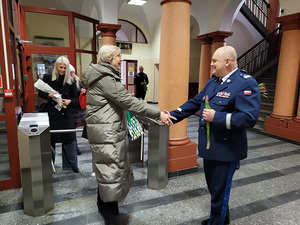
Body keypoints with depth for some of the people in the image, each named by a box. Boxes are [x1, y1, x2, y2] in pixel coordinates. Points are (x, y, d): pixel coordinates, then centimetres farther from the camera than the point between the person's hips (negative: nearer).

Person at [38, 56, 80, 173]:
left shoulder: (70, 81, 4)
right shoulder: (47, 78, 4)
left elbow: (76, 98, 6)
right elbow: (40, 93, 7)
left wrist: (69, 101, -15)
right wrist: (49, 95, -13)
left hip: (66, 114, 0)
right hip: (50, 113, 0)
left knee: (69, 139, 2)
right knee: (50, 140, 6)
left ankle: (72, 164, 16)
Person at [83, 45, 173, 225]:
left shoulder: (105, 75, 15)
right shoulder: (104, 77, -18)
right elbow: (127, 100, -23)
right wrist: (158, 114, -22)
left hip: (109, 130, 10)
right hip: (107, 132, -10)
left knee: (106, 168, 19)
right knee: (111, 169, 1)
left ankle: (103, 204, 37)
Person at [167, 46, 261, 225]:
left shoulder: (246, 83, -16)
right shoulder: (212, 82, 9)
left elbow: (249, 118, -26)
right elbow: (194, 103, 12)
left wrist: (216, 117, -24)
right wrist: (172, 116, 7)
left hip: (226, 150, -8)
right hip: (209, 146, 8)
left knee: (219, 193, 9)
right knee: (214, 188, 24)